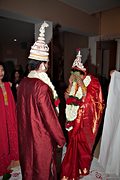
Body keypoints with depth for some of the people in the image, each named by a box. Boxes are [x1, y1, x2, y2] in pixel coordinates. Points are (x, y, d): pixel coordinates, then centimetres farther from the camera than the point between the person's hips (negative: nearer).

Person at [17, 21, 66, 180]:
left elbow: (23, 110, 5)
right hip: (42, 137, -6)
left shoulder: (23, 83, -5)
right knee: (43, 167, 17)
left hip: (26, 135, 7)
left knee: (29, 164, 26)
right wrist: (61, 139, -9)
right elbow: (50, 117, -22)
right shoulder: (42, 87, -27)